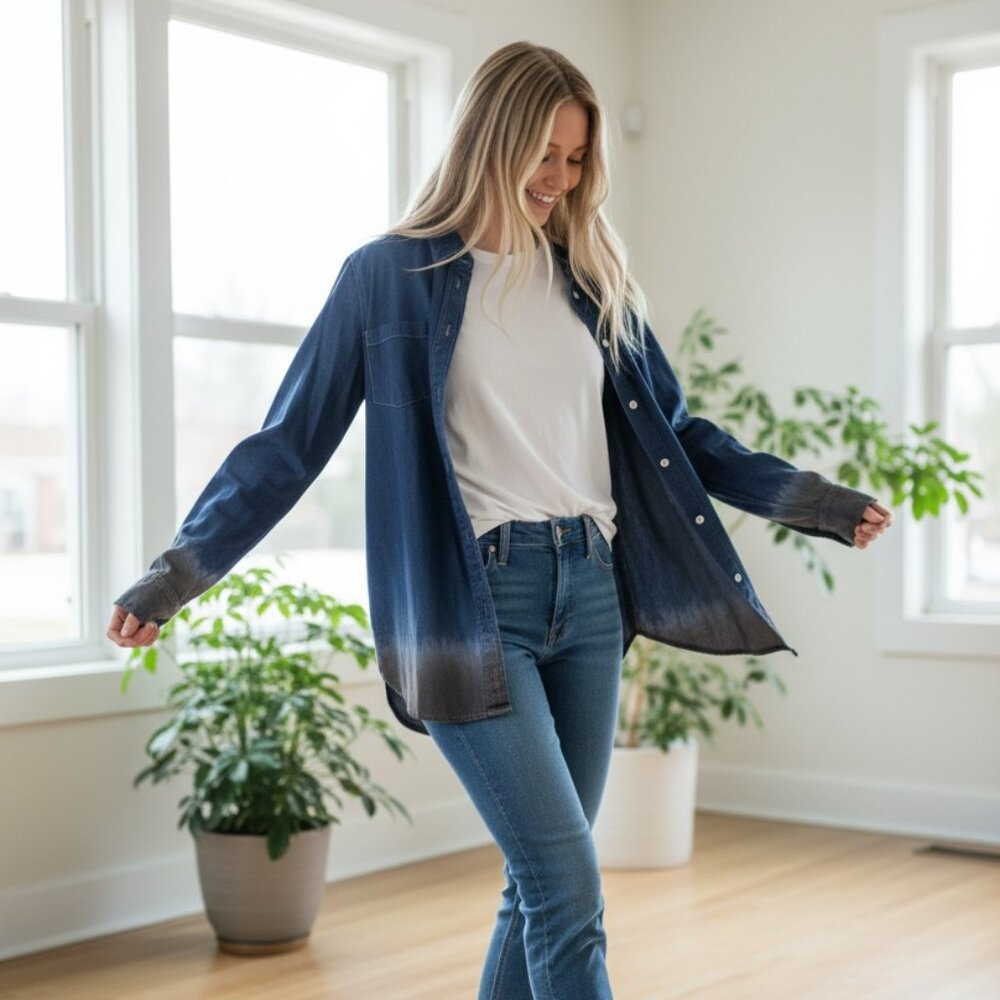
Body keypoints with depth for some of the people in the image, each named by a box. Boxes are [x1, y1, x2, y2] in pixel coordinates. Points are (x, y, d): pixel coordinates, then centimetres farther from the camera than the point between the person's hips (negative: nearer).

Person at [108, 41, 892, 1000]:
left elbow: (673, 430, 19)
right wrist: (180, 569, -6)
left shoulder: (593, 280, 14)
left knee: (544, 882, 10)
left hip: (588, 590, 5)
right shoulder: (391, 274, 0)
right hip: (472, 598, -5)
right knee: (568, 885, -11)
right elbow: (290, 440, 1)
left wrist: (802, 496, 9)